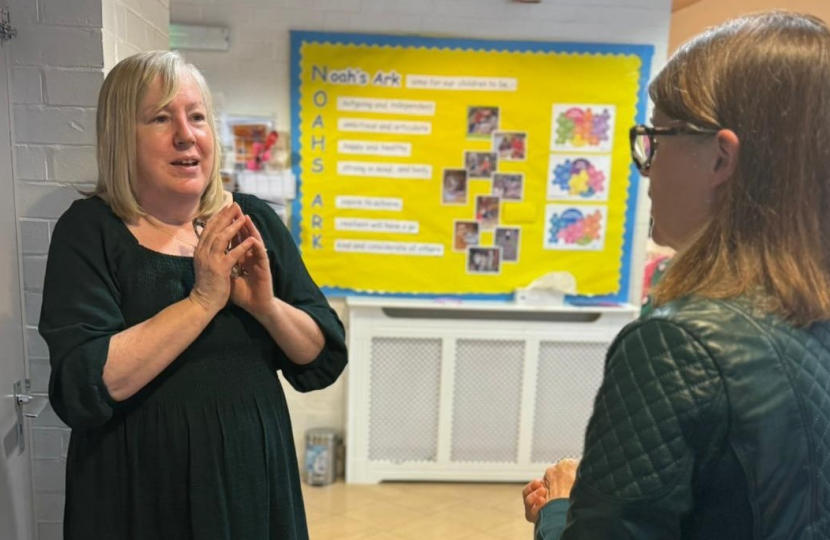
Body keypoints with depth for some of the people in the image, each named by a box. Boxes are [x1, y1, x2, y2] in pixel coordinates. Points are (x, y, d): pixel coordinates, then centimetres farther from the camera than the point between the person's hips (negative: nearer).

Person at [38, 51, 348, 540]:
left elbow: (324, 363, -2)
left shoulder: (254, 221, -2)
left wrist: (266, 305, -19)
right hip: (139, 492, -2)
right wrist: (203, 300, -24)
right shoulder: (89, 230, -9)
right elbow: (82, 388, -20)